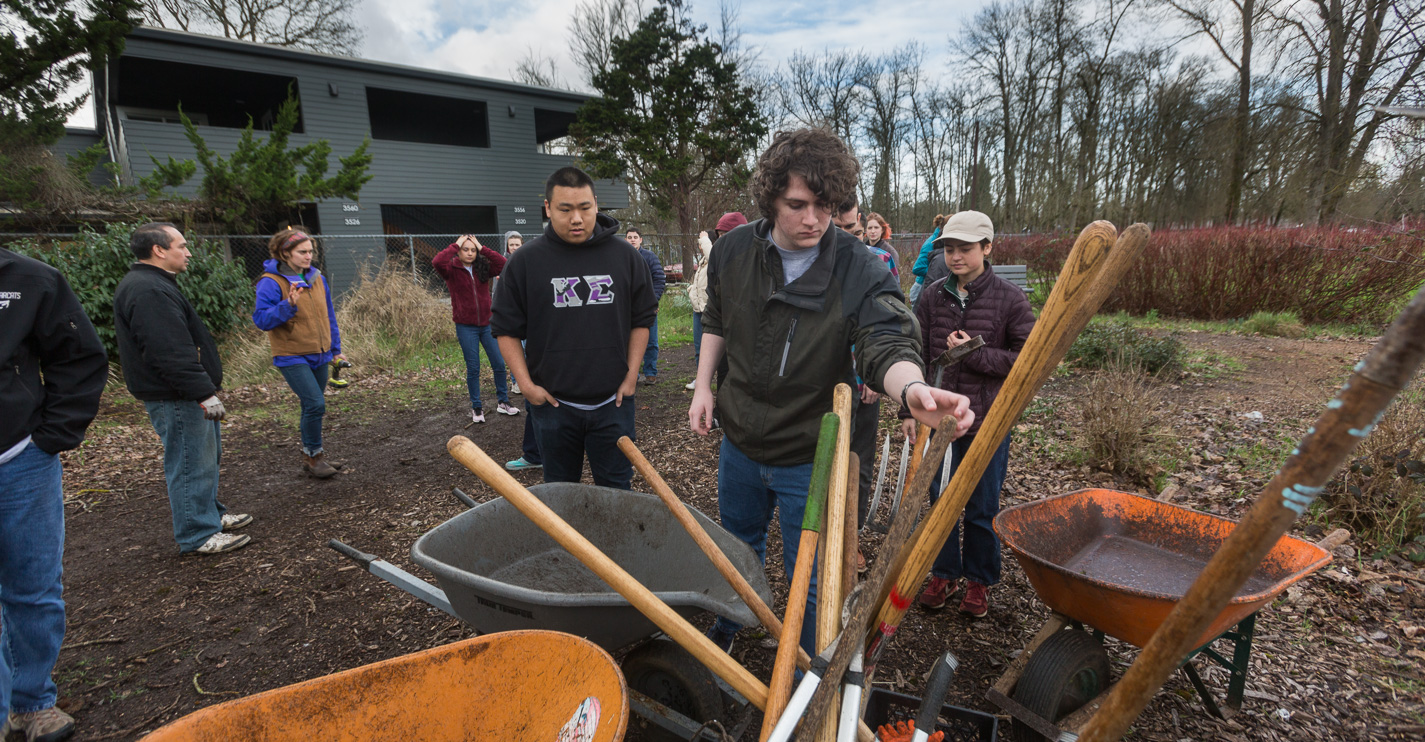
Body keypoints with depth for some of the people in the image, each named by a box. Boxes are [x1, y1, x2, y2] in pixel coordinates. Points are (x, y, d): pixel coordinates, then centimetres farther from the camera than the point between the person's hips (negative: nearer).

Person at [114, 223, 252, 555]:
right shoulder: (148, 292, -21)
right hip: (175, 399, -11)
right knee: (192, 464, -2)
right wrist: (204, 393, -25)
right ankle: (198, 535, 8)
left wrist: (207, 386, 23)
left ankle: (210, 512, 36)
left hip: (185, 394, 11)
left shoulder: (153, 285, 15)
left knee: (207, 457, 22)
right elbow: (170, 353, -27)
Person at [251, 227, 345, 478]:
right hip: (292, 357, -6)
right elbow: (261, 319, -16)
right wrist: (288, 306, -30)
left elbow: (328, 317, 16)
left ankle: (313, 453, 29)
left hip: (320, 356, 6)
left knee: (313, 405, 14)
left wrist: (336, 350, 17)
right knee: (315, 404, -14)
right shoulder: (271, 282, -11)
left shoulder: (317, 279, 8)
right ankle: (312, 455, 5)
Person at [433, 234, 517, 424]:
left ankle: (502, 402, 23)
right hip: (466, 327, -3)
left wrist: (482, 248, -12)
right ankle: (476, 408, 20)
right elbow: (437, 262, -26)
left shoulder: (483, 268, 2)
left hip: (487, 324, 3)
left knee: (499, 364, 6)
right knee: (473, 368, 5)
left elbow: (503, 264, -14)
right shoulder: (452, 269, -5)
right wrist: (455, 245, -16)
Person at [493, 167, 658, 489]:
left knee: (615, 490, 12)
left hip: (612, 402, 0)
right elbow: (507, 329, 3)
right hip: (552, 403, 0)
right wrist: (526, 383, -4)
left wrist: (631, 375, 1)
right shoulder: (525, 261, -3)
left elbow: (642, 319, 7)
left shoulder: (625, 255, 0)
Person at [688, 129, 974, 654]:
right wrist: (703, 386, 4)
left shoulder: (860, 269, -18)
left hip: (810, 456, -4)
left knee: (809, 577, 10)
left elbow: (886, 346, -29)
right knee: (737, 544, 28)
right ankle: (727, 626, 58)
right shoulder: (734, 250, -7)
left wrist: (913, 388, -50)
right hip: (740, 441, 4)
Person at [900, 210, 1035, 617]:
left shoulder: (1009, 298, -6)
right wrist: (910, 410, 2)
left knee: (982, 508, 11)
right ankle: (944, 573, 34)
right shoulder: (932, 296, 2)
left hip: (988, 420, -2)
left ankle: (979, 580, 32)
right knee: (940, 500, 14)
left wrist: (974, 354, -16)